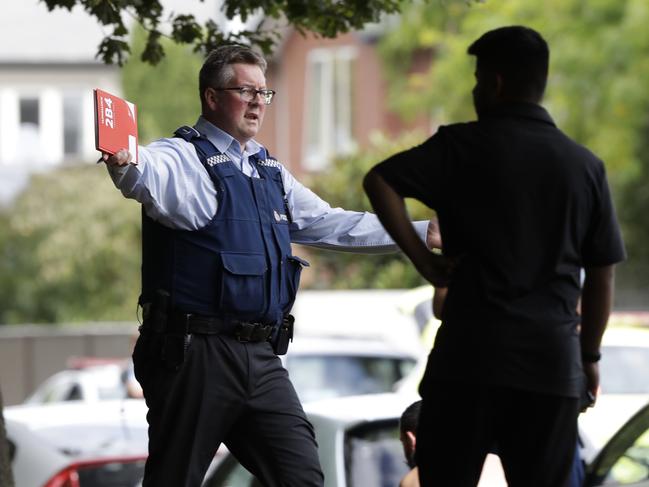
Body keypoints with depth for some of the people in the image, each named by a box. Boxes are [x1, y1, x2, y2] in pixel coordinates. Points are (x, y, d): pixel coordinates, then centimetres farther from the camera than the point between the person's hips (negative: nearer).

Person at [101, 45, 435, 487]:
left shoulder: (270, 172, 18)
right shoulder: (186, 159, -6)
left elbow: (333, 226, 26)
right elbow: (150, 177, -30)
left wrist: (423, 233, 24)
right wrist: (123, 164, -56)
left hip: (260, 355, 7)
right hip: (195, 352, -7)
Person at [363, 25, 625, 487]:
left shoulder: (464, 146, -1)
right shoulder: (586, 166, 8)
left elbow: (379, 181, -14)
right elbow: (602, 275, 10)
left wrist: (422, 258, -8)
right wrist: (589, 354, 19)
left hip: (471, 350, -3)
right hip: (552, 361, 3)